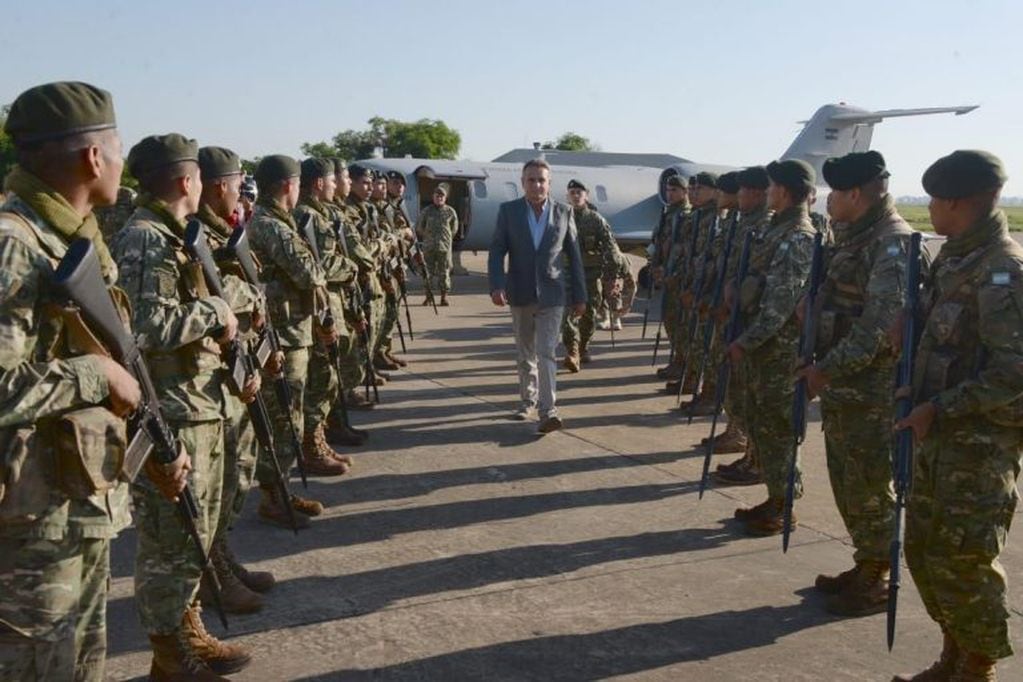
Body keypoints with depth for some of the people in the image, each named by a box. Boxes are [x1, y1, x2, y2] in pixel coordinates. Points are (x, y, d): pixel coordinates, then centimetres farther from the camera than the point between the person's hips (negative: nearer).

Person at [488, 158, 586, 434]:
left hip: (551, 294, -2)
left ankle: (548, 411, -12)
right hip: (520, 294, 2)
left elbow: (574, 255, 4)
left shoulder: (564, 212, 0)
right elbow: (497, 251, -5)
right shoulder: (508, 211, -1)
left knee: (546, 353, -11)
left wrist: (579, 295, 5)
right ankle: (527, 399, 31)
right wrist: (497, 285, -20)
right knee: (525, 353, 15)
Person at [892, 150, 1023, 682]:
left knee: (962, 562, 0)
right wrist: (923, 397, 5)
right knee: (924, 550, 15)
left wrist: (940, 408, -21)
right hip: (941, 435, 9)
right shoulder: (956, 258, 10)